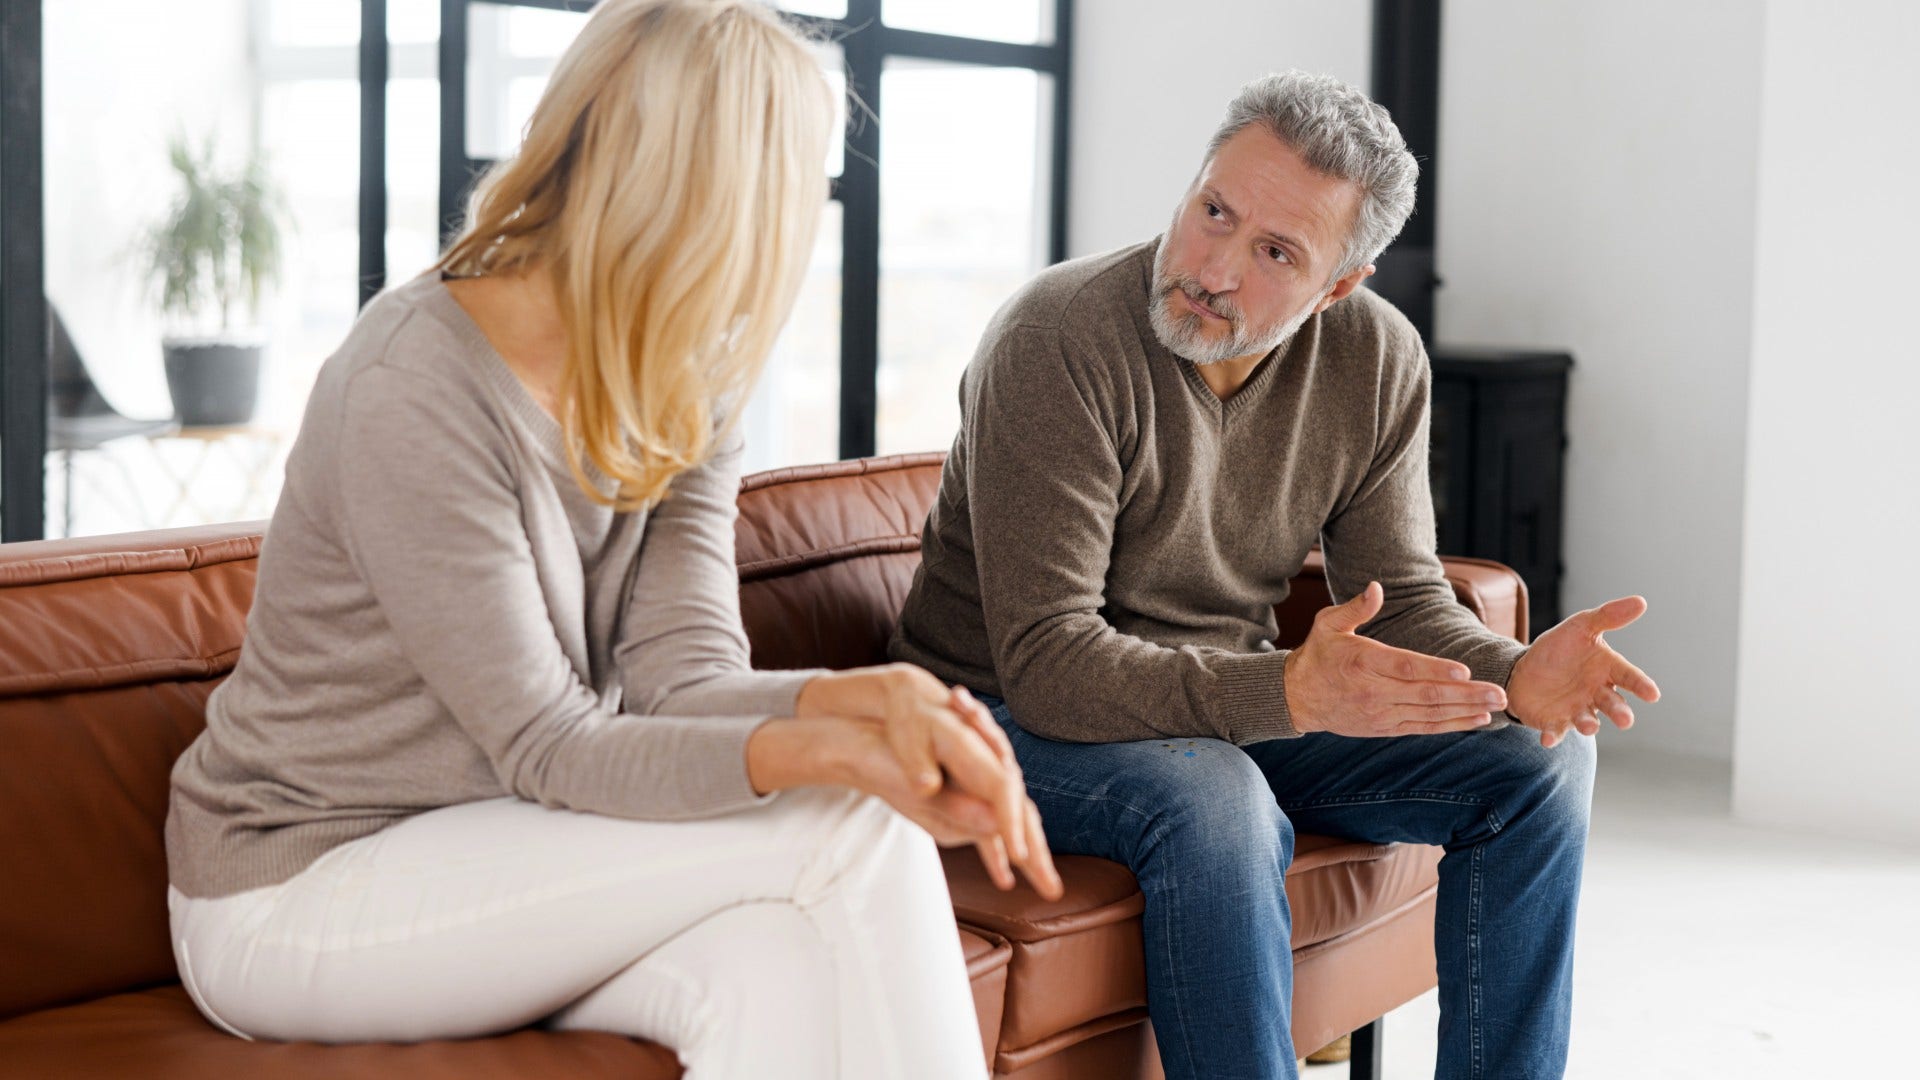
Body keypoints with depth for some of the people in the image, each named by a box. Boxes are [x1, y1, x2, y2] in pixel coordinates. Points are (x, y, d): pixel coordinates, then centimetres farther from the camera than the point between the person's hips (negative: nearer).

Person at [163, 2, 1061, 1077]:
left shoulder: (687, 390, 3)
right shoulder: (412, 391, -22)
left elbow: (680, 676, -9)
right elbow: (551, 750, -23)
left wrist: (872, 696, -30)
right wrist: (828, 754, -39)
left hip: (493, 849, 6)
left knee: (778, 966, -28)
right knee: (852, 836, -22)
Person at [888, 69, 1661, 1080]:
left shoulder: (1377, 361, -7)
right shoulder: (1058, 340, -25)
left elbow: (1404, 601, -3)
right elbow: (1048, 663, -30)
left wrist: (1514, 675, -27)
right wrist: (1289, 691, -43)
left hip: (1229, 705, 6)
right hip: (1017, 714, -6)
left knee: (1539, 760, -7)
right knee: (1213, 804, -37)